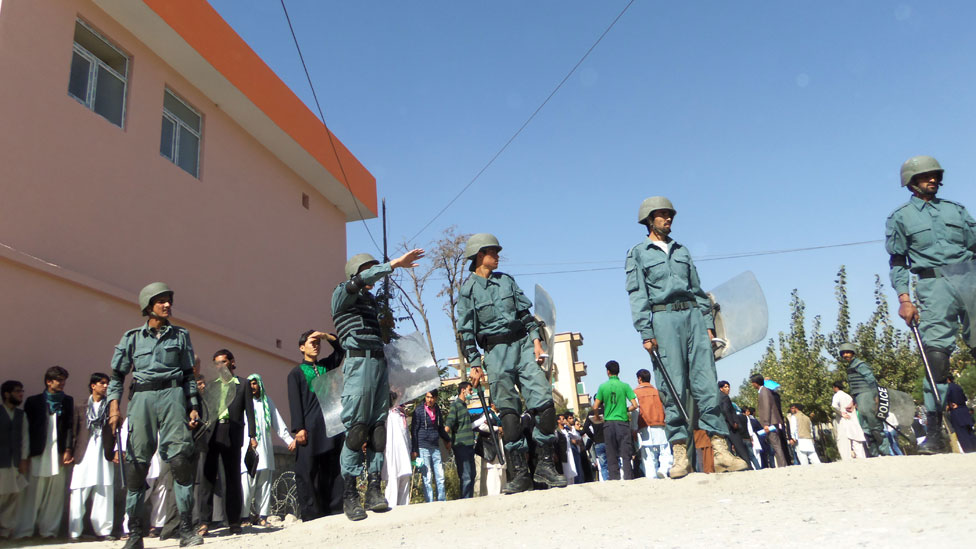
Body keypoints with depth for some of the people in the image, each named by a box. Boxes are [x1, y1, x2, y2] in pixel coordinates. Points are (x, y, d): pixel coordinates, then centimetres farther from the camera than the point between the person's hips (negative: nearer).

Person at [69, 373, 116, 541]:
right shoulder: (81, 408, 10)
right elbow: (73, 431, 10)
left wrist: (117, 451, -1)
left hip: (105, 456, 0)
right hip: (84, 456, 0)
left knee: (104, 494, 1)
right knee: (79, 494, 0)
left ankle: (103, 530, 7)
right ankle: (74, 531, 9)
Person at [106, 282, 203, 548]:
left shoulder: (181, 335, 16)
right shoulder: (132, 337, 14)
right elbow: (117, 374, 12)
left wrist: (193, 406, 6)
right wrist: (114, 406, -2)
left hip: (172, 395, 0)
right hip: (141, 397, 1)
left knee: (181, 456, -12)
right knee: (136, 461, -3)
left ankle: (186, 527, -10)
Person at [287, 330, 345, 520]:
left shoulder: (326, 365, 20)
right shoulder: (296, 373, 8)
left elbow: (341, 349, 18)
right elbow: (295, 402, -1)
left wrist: (326, 336, 5)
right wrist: (299, 429, -11)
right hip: (309, 430, -4)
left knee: (333, 470, 3)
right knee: (307, 472, -5)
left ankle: (334, 510, 6)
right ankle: (311, 515, -3)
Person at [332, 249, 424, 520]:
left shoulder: (372, 300, 27)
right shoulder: (343, 293, 7)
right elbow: (362, 279, -13)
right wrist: (396, 263, -17)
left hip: (380, 363, 7)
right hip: (359, 361, -7)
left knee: (379, 427, 0)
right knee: (357, 429, -10)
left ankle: (374, 488, 1)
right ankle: (349, 493, -6)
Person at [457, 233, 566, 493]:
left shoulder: (506, 280, 17)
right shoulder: (468, 289, 4)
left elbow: (525, 312, 17)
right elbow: (466, 330, 1)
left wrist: (536, 340, 4)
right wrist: (474, 364, -5)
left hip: (523, 344, 3)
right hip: (495, 351, -3)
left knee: (544, 400, -9)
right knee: (508, 411, -5)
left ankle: (544, 464, -2)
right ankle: (519, 472, 1)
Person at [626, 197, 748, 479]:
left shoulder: (682, 250, 23)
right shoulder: (637, 254, 9)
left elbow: (697, 289, 21)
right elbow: (638, 296, 1)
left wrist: (708, 323, 10)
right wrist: (646, 333, -9)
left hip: (693, 315, 4)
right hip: (663, 317, -4)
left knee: (707, 384, -4)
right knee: (674, 388, -7)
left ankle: (720, 450, -5)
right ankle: (680, 454, -5)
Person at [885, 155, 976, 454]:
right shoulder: (900, 217, 13)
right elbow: (897, 262, 7)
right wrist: (904, 298, -4)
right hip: (935, 284, -3)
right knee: (936, 352, -13)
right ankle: (936, 432, -12)